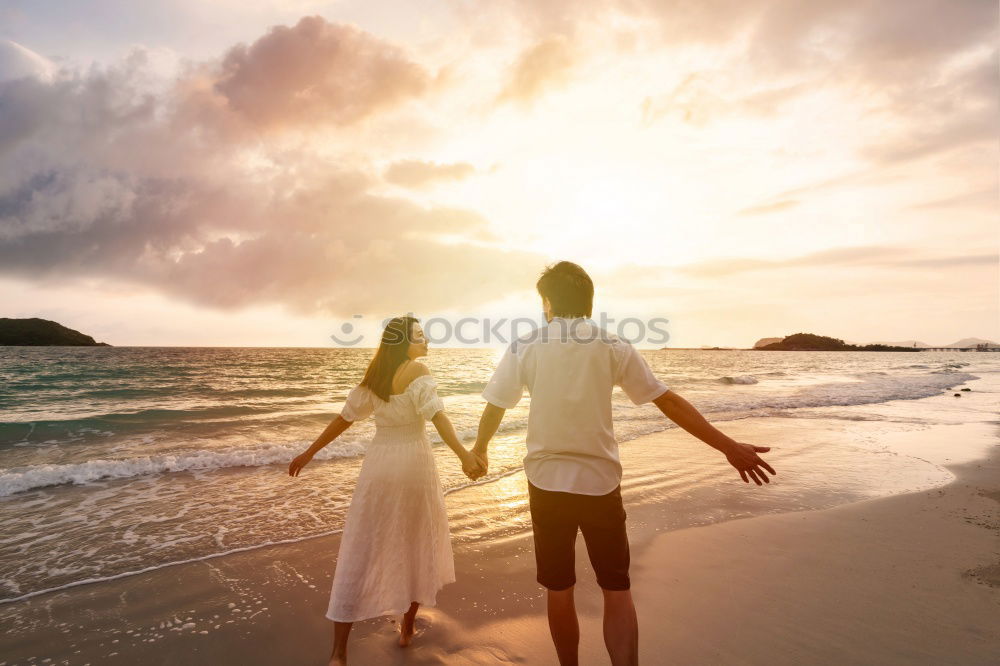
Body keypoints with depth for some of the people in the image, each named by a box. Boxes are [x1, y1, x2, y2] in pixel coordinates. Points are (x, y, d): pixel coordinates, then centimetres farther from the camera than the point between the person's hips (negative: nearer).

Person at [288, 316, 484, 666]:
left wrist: (309, 453, 19)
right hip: (414, 461, -4)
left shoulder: (373, 377, 7)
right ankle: (407, 627, 32)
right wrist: (463, 454, -34)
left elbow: (344, 418, 10)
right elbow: (437, 415, -25)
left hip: (379, 463, 4)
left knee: (360, 551, 7)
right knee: (419, 544, 18)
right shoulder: (418, 370, -10)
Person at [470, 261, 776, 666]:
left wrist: (479, 449, 23)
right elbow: (670, 402, -3)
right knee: (617, 591, 15)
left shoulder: (525, 347, -4)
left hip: (547, 484, 0)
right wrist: (729, 447, 3)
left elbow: (495, 407, 4)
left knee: (559, 591, 16)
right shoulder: (613, 346, -3)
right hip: (600, 484, 1)